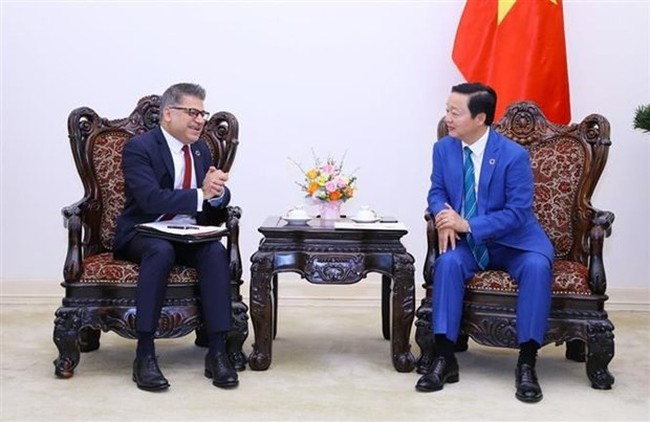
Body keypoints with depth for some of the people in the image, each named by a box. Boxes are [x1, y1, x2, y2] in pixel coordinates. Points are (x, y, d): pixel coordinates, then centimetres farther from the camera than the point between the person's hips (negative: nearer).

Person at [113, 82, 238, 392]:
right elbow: (151, 198, -24)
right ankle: (144, 354, -31)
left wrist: (217, 190, -17)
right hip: (144, 234, -5)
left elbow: (220, 200, 8)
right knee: (161, 251, -38)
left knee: (216, 251, -27)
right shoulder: (139, 147, -9)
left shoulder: (201, 150, 11)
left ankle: (217, 352, -26)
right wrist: (201, 194, -32)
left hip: (189, 237, 5)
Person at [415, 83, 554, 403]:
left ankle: (526, 362, -23)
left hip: (513, 240, -2)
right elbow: (437, 192, 5)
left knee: (537, 266, -33)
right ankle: (445, 358, -24)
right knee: (448, 261, -30)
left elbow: (518, 212, -18)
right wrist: (443, 217, -20)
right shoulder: (443, 148, -2)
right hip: (467, 241, 3)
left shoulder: (514, 155, -16)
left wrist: (467, 224, -28)